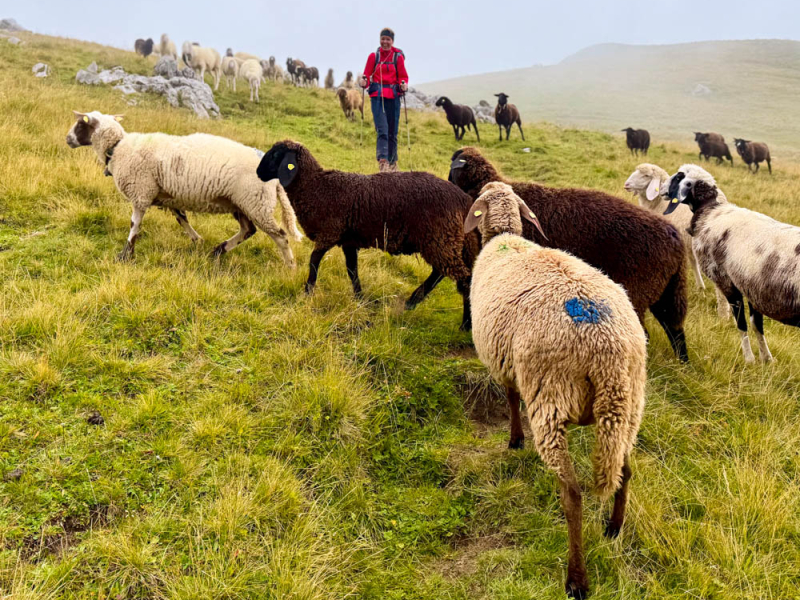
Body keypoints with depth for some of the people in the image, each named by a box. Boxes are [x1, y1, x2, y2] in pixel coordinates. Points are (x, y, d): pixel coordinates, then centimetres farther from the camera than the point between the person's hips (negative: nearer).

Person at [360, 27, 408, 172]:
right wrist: (364, 81, -15)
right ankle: (383, 161, -24)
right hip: (377, 95, -1)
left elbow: (403, 77, 8)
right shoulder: (374, 56, 8)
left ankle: (392, 162, 19)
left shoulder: (398, 57, 8)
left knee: (392, 131, 5)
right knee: (382, 129, -15)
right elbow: (367, 74, 8)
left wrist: (404, 86, -13)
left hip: (393, 96, 1)